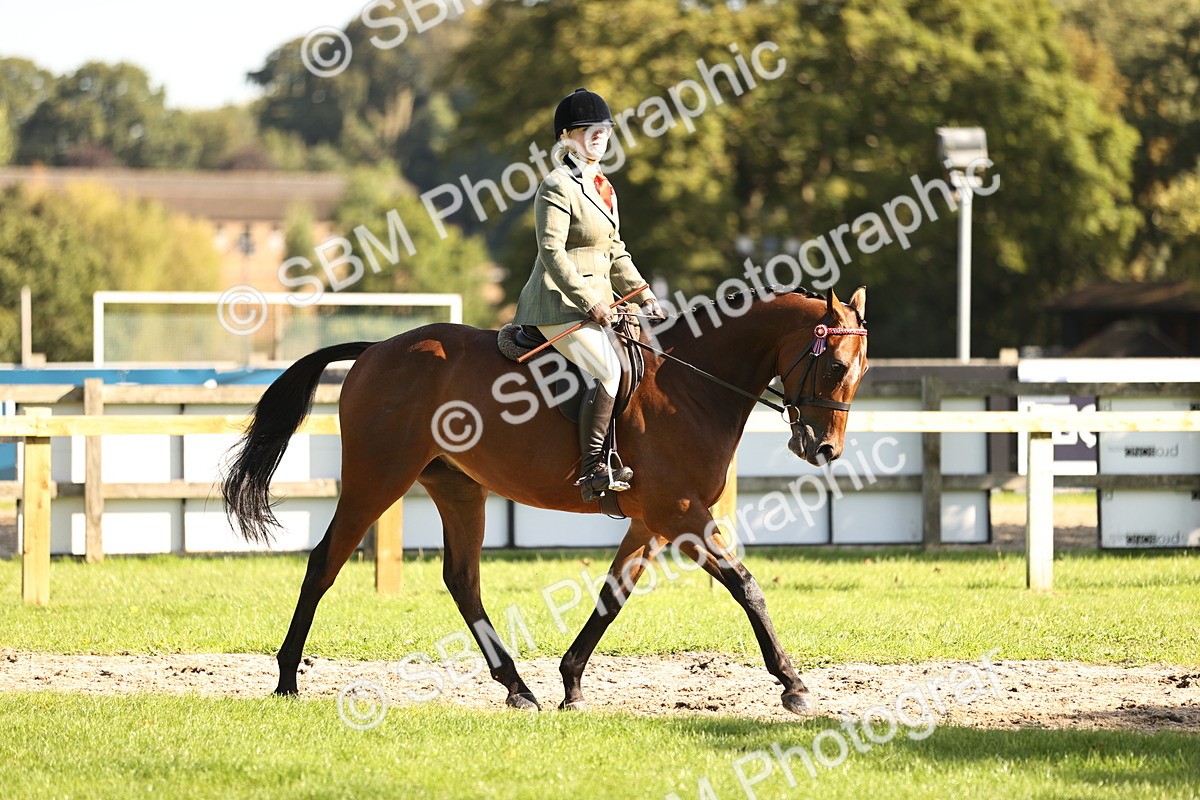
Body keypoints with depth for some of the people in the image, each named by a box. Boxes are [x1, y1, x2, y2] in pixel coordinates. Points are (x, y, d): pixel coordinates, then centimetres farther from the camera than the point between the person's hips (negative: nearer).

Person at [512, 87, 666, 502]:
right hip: (560, 303, -10)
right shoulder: (557, 186, -11)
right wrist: (589, 303, -22)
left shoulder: (603, 186, 17)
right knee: (608, 370, -23)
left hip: (594, 302, 10)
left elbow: (615, 253, 22)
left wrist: (643, 296, 11)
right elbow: (552, 252, -19)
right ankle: (592, 469, -23)